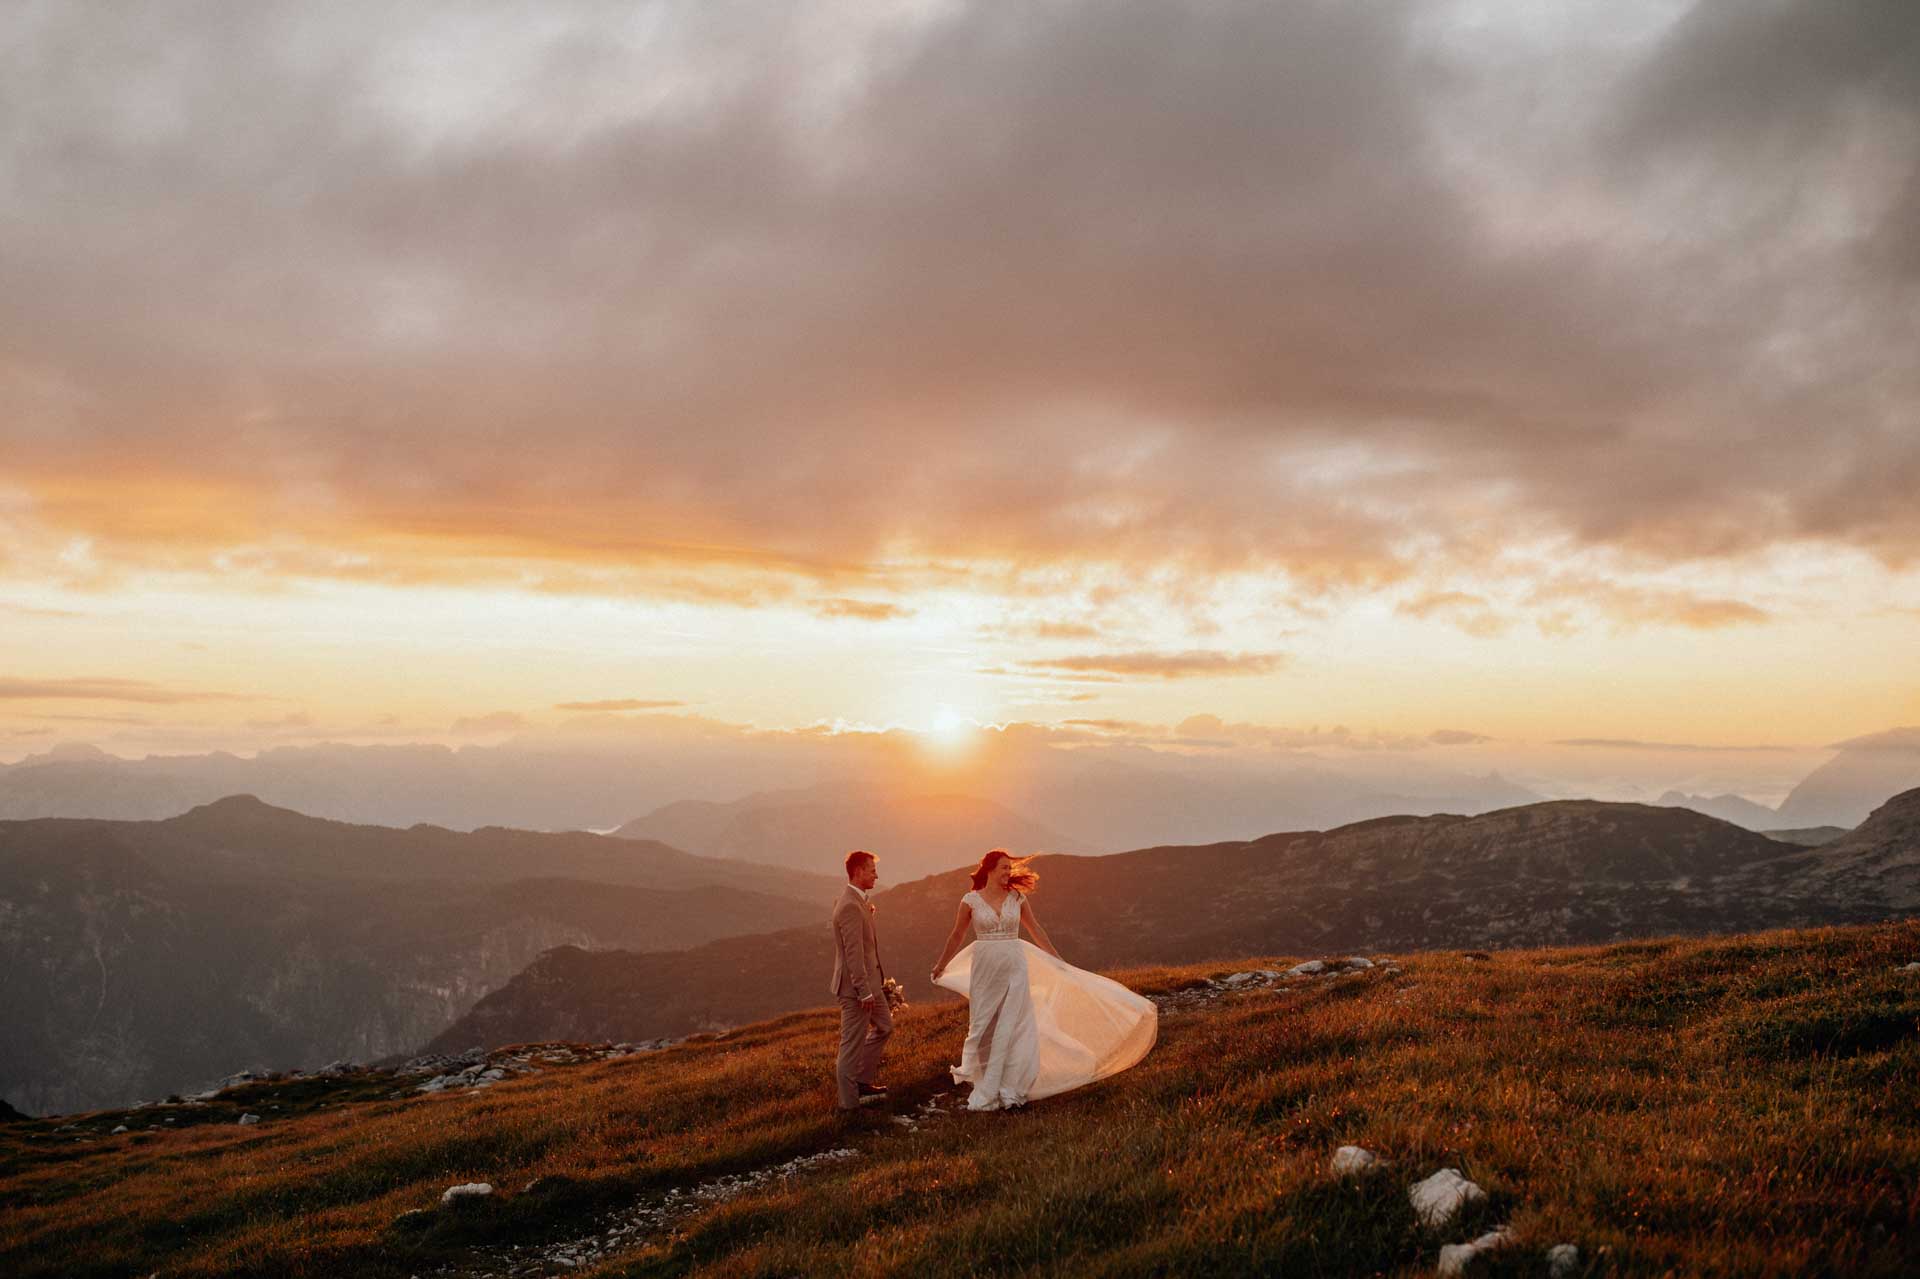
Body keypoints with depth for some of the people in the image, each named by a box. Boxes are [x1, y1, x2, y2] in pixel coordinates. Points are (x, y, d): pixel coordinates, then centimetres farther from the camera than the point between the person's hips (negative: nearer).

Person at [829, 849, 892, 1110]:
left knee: (884, 1026, 21)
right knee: (854, 1041, 1)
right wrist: (864, 991, -22)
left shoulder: (854, 900, 9)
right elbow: (853, 953, -25)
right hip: (856, 983, -10)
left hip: (869, 980, 10)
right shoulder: (850, 906, -24)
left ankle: (860, 1078, 28)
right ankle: (850, 1099, 13)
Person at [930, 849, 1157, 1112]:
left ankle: (1009, 1090, 6)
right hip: (984, 969, -1)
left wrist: (1058, 961, 16)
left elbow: (1036, 930, 12)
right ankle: (986, 1091, 16)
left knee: (1011, 1029, 0)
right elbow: (956, 936, 9)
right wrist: (941, 966, 17)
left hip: (1015, 969, 1)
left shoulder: (1018, 898, 2)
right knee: (984, 1030, 5)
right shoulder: (971, 900, -3)